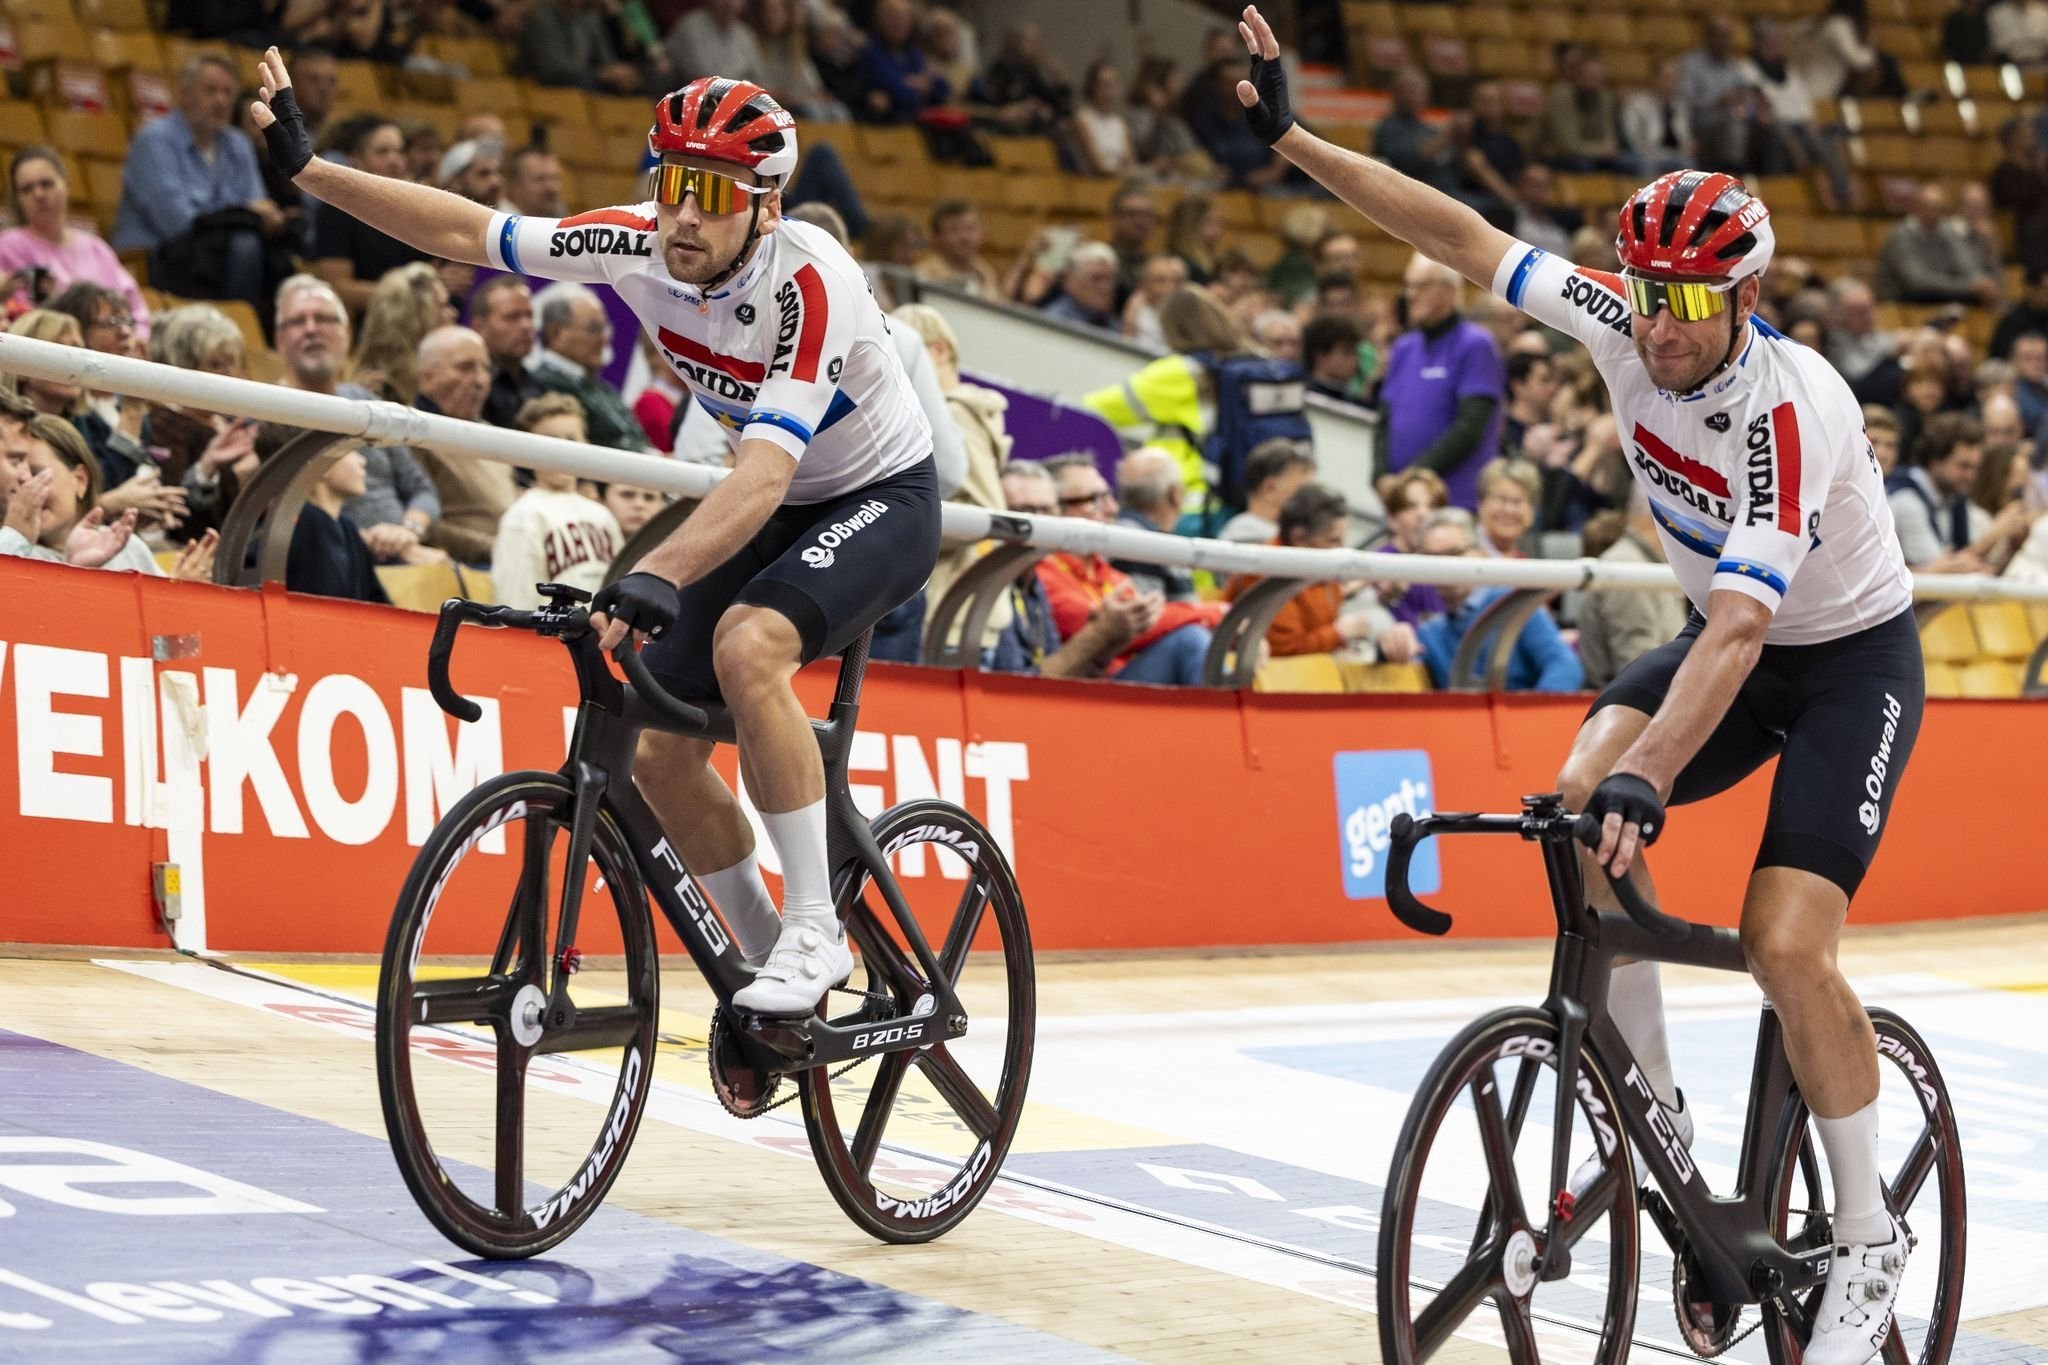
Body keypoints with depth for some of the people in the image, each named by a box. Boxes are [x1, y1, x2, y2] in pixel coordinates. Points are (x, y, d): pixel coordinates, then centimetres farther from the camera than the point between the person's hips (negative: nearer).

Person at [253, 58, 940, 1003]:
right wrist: (306, 166, -14)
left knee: (746, 643, -34)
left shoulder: (808, 282, -33)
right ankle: (768, 965, 18)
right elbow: (465, 231, -8)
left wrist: (659, 574, -58)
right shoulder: (641, 247, -16)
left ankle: (815, 936, -25)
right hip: (772, 508, 7)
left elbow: (765, 471, -44)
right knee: (660, 752, -2)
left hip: (882, 499, -7)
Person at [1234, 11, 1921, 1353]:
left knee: (1785, 944, -20)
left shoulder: (1797, 409, -34)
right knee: (1579, 802, -20)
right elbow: (1460, 235, -8)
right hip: (1727, 637, 6)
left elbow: (1739, 629, -43)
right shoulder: (1622, 323, -15)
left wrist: (1648, 781, -53)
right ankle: (1652, 1111, -5)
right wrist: (1291, 135, -12)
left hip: (1853, 658, -6)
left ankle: (1870, 1238, -1)